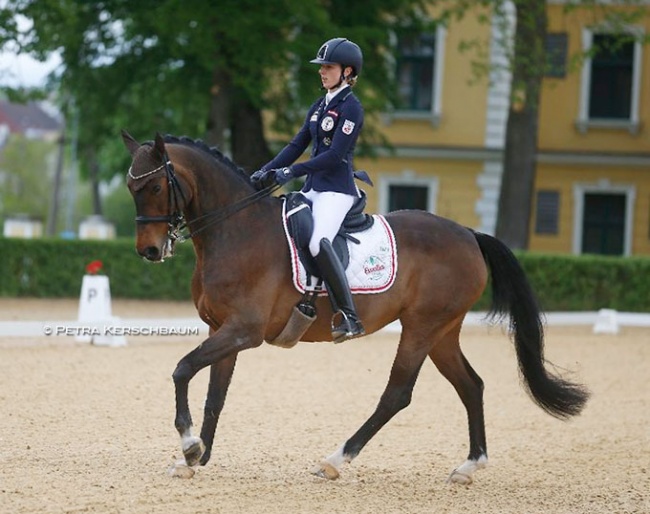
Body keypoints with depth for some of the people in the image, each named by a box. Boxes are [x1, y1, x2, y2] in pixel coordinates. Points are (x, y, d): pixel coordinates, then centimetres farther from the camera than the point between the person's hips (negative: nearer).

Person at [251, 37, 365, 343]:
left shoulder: (351, 107, -9)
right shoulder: (319, 107, 17)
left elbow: (335, 155, -17)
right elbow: (297, 146, 17)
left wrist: (292, 171, -22)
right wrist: (267, 171, 4)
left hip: (337, 190, -10)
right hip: (312, 189, 10)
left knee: (319, 242, -32)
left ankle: (350, 318, -31)